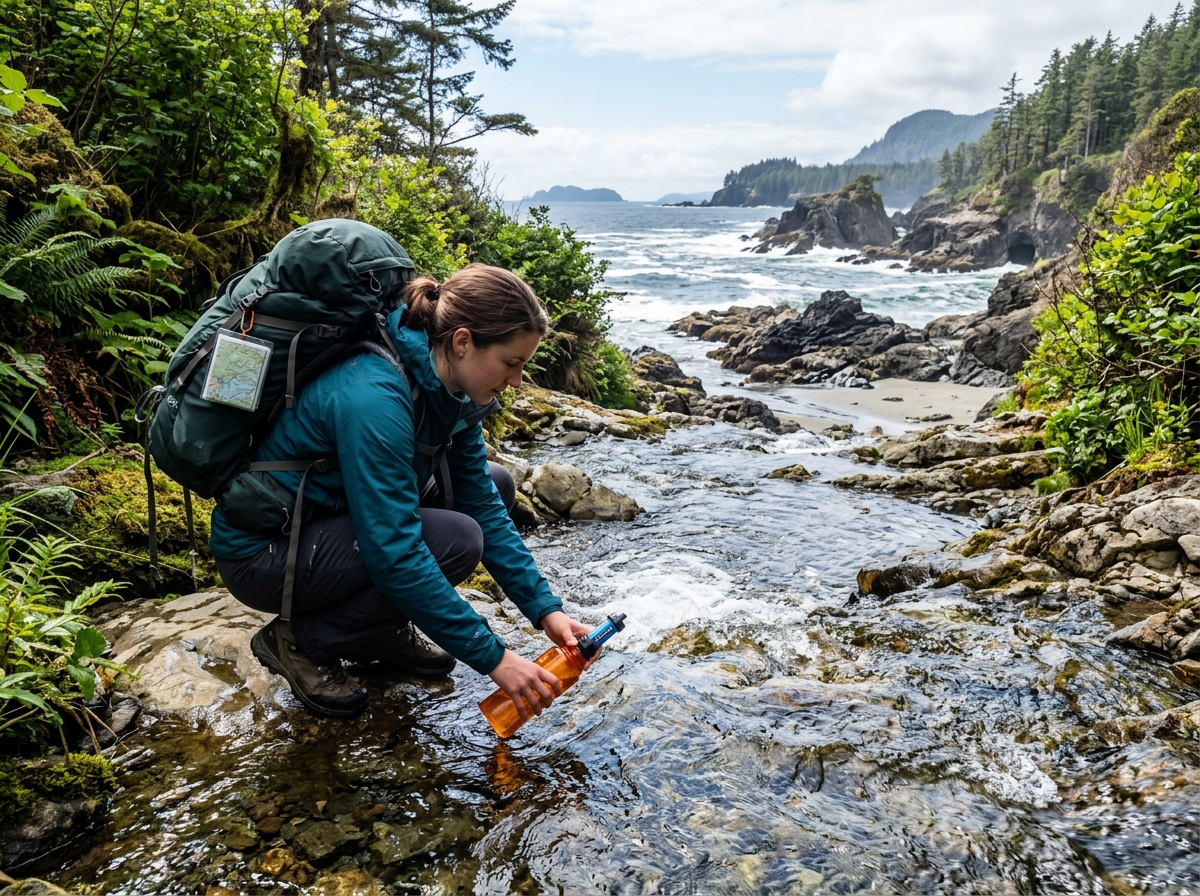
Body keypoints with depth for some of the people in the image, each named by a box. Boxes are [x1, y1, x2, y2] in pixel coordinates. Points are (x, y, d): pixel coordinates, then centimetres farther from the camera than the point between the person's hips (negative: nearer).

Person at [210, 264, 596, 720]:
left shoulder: (445, 388, -6)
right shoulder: (375, 396, -33)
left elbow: (483, 505, -2)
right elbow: (393, 555, -34)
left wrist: (544, 609, -9)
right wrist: (491, 657, -29)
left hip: (332, 518, 8)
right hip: (262, 554, -8)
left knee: (494, 485, 0)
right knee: (455, 540, -25)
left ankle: (380, 628, 9)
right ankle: (300, 641, -6)